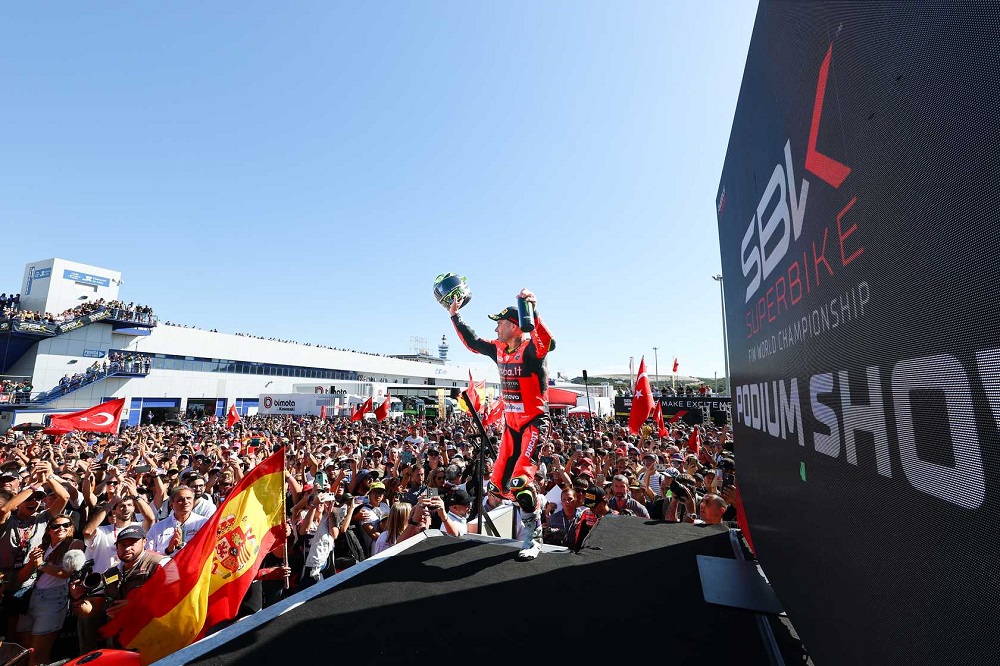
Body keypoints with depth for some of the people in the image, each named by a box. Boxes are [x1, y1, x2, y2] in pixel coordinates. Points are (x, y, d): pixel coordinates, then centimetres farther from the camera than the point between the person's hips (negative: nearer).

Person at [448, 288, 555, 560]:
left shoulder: (530, 349, -18)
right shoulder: (499, 350, 5)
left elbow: (548, 343, -42)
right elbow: (472, 342, 19)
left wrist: (533, 312, -54)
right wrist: (455, 316, 20)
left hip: (534, 423, -8)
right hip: (511, 424, 8)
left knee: (520, 482, -16)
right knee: (498, 486, 7)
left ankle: (533, 540, 5)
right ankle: (535, 503, 33)